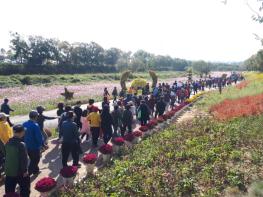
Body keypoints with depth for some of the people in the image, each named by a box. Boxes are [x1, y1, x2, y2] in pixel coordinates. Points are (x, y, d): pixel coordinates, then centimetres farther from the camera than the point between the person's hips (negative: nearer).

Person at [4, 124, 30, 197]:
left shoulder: (8, 143, -3)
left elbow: (7, 156, 9)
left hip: (9, 171, 6)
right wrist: (25, 170, -10)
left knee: (9, 191, 20)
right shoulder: (21, 144, -24)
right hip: (20, 172, -6)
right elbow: (23, 159, -21)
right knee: (25, 189, 15)